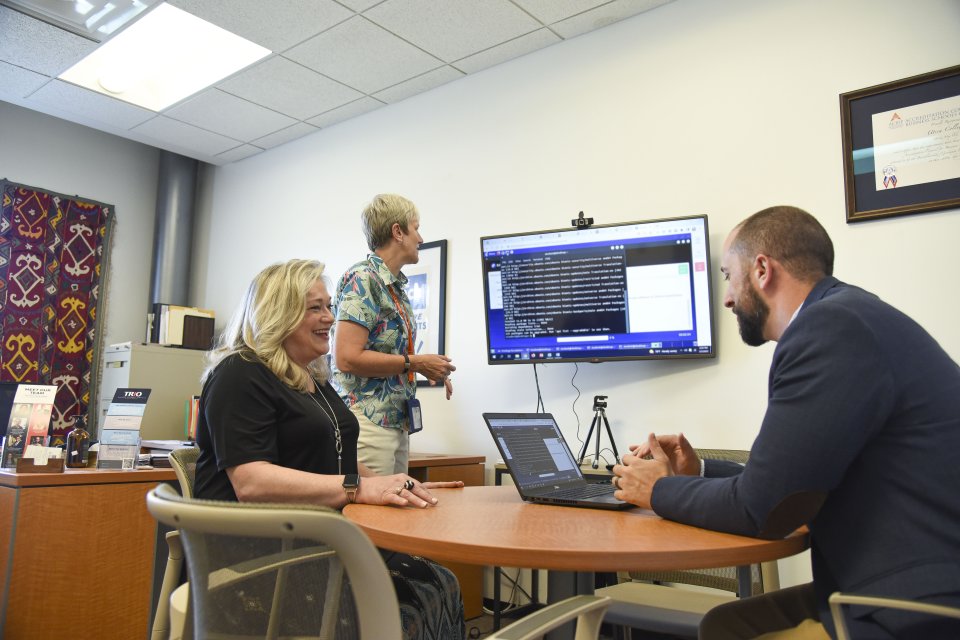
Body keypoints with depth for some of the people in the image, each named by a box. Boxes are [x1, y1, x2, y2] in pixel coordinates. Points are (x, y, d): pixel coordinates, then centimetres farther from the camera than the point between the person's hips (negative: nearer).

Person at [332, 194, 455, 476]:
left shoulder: (396, 285, 15)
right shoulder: (362, 279, -12)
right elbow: (347, 358, -20)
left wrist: (430, 370, 8)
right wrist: (415, 362, -14)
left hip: (397, 420, 9)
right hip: (367, 420, -9)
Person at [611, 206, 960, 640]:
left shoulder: (832, 325, -20)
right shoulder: (846, 315, 10)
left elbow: (760, 508, -19)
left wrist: (661, 490, -3)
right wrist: (699, 472, 12)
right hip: (913, 591, 8)